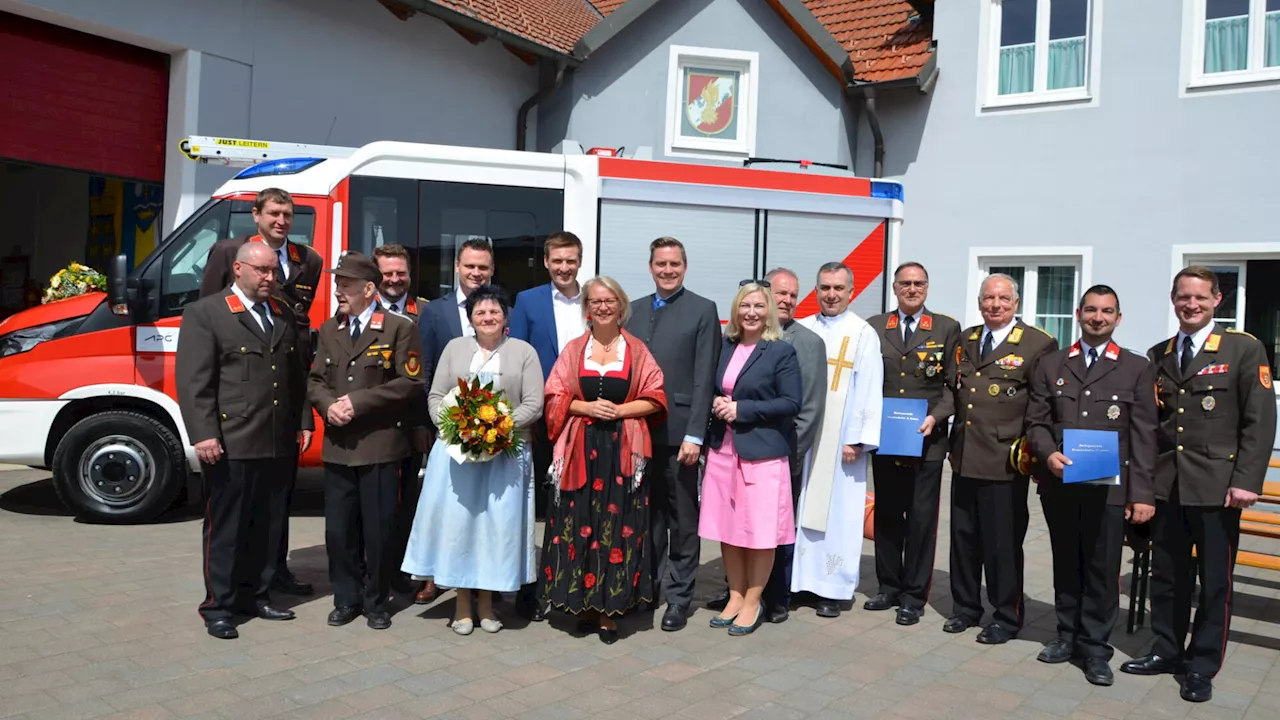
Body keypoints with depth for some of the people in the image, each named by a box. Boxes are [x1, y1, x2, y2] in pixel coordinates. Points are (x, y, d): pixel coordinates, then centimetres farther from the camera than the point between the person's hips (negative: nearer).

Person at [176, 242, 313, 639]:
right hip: (231, 444, -6)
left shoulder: (284, 315, 16)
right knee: (225, 528, 4)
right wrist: (204, 434, -16)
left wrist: (303, 423, 13)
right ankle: (218, 606, 15)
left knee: (269, 526, 13)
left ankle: (255, 596, 26)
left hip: (279, 444, 6)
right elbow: (192, 380, -10)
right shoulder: (205, 313, -3)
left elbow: (298, 375, 19)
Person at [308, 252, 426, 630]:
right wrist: (328, 405, -8)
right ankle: (346, 599, 25)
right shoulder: (328, 330, 14)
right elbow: (315, 380, 15)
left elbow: (410, 382, -11)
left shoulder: (400, 328, -4)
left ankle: (376, 602, 20)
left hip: (380, 445, -5)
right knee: (338, 529, 10)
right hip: (337, 446, 5)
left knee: (378, 529, 4)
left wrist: (358, 401, -14)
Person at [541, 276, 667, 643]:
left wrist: (619, 410, -11)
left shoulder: (637, 350, 6)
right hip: (579, 450, 1)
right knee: (578, 523, 1)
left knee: (618, 526, -2)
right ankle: (581, 599, 14)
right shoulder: (573, 349, 10)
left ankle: (609, 608, 6)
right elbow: (555, 396, 5)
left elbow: (655, 399, 2)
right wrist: (587, 407, -11)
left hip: (623, 451, -1)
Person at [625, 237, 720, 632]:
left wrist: (694, 435, -14)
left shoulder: (703, 310, -2)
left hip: (677, 431, -4)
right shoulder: (634, 310, 12)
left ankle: (678, 597, 15)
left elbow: (704, 378, -8)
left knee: (682, 520, 5)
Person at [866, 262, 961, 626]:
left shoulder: (947, 328, 2)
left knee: (921, 518, 3)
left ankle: (914, 596, 14)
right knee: (886, 514, 10)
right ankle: (889, 587, 24)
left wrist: (936, 417, -13)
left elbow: (953, 385, 1)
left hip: (926, 440, -2)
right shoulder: (874, 327, 7)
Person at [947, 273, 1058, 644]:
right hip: (964, 458, 6)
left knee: (1003, 543, 4)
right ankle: (965, 608, 29)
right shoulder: (965, 340, 13)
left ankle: (1006, 617, 21)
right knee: (963, 537, 14)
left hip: (1005, 462, -5)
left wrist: (1031, 448, -8)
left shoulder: (1039, 344, -5)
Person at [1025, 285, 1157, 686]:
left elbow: (1143, 435, 0)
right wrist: (1048, 454, -12)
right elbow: (1036, 422, 9)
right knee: (1066, 564, 12)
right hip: (1059, 484, 2)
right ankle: (1068, 635, 25)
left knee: (1102, 569, 1)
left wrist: (1142, 494, -6)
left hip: (1109, 487, -2)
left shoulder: (1137, 368, 5)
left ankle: (1095, 646, 13)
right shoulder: (1051, 366, 11)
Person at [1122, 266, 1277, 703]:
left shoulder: (1244, 350, -1)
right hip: (1166, 484, 4)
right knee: (1166, 576, 12)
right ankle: (1167, 651, 27)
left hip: (1216, 486, -4)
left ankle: (1202, 668, 18)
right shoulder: (1157, 356, 12)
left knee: (1214, 581, 5)